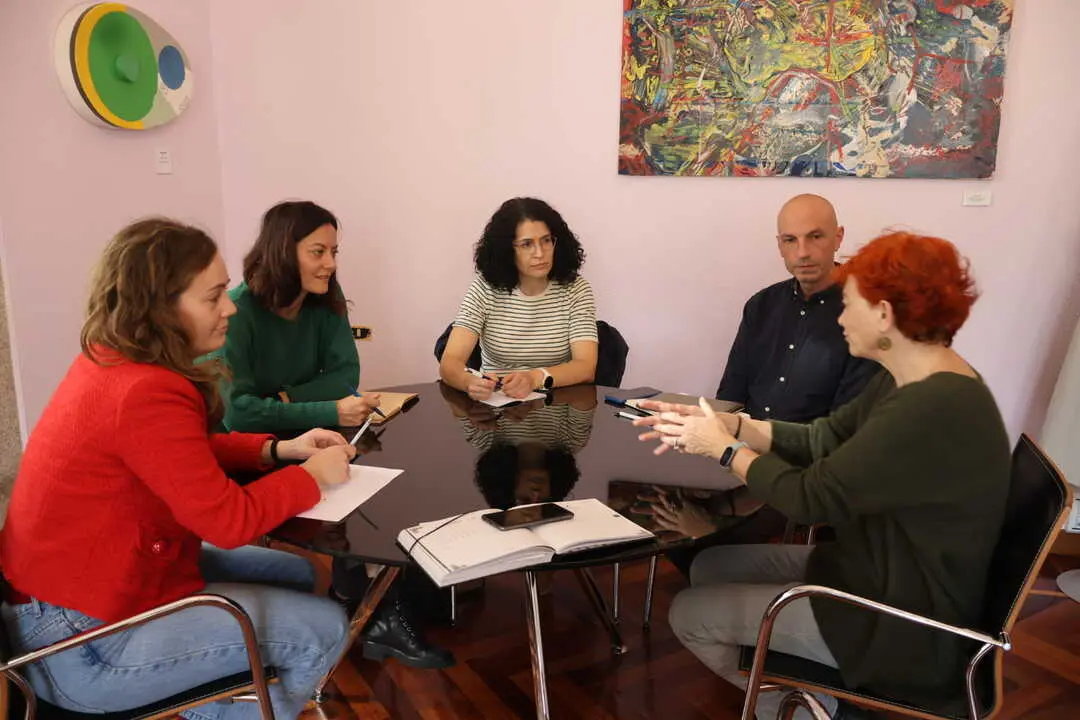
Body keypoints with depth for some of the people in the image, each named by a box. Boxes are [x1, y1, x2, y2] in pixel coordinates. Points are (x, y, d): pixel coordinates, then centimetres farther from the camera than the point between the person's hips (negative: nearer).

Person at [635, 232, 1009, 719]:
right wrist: (724, 423, -4)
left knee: (689, 615, -3)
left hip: (905, 626, -10)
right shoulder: (915, 383, 2)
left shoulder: (932, 412, -30)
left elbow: (808, 496, -26)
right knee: (709, 567, 11)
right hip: (881, 573, 10)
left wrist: (725, 449, -10)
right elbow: (819, 440, 6)